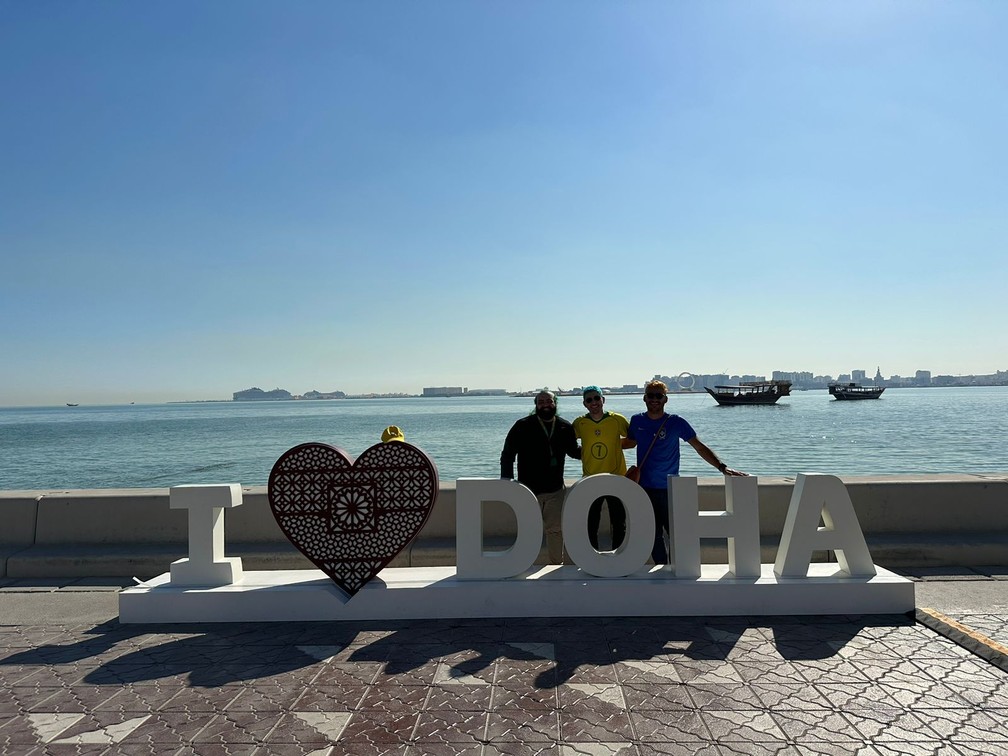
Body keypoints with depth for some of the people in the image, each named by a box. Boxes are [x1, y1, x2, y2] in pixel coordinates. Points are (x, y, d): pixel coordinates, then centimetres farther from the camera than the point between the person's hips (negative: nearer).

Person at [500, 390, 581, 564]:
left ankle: (557, 564, 25)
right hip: (528, 489, -2)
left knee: (555, 529, 10)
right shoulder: (522, 426, -6)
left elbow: (574, 451, 20)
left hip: (555, 490, 3)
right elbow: (507, 454, -4)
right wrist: (507, 481, -12)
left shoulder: (565, 427, 4)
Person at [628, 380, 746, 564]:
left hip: (670, 488, -2)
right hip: (645, 488, 2)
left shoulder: (676, 422, -4)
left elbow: (700, 447, -6)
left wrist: (722, 467, -16)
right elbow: (629, 441, 23)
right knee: (653, 535, 6)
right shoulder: (636, 421, 4)